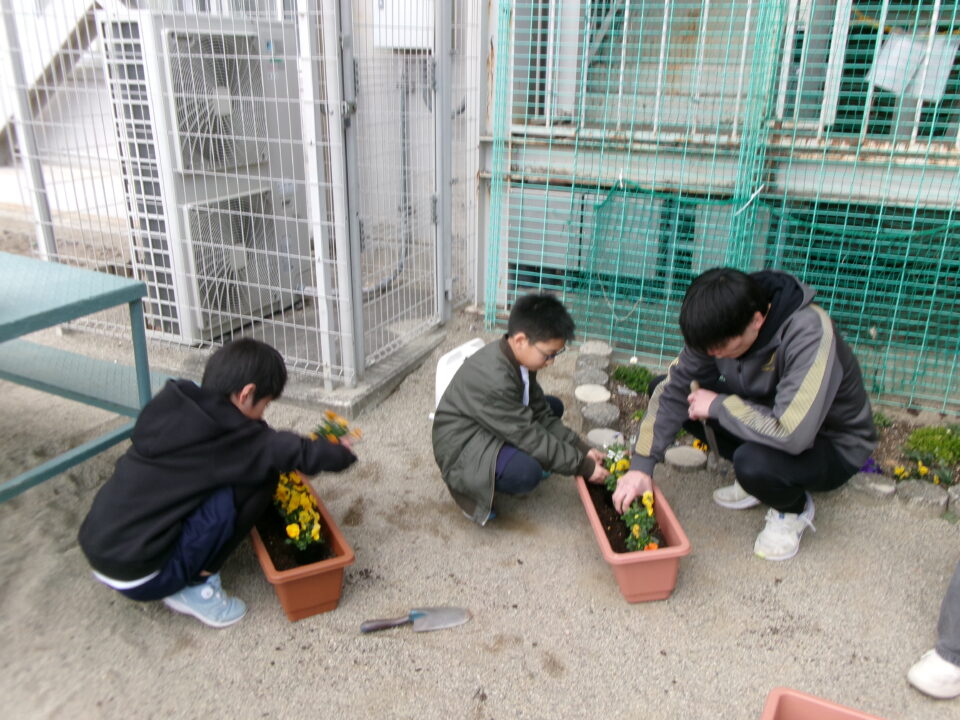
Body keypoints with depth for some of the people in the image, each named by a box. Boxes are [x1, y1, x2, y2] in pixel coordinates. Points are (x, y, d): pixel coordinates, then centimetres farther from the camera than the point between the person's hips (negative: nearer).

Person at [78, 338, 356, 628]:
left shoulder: (173, 406, 3)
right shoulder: (227, 434, -18)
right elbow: (298, 453, -11)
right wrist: (343, 453, 10)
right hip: (140, 577, -8)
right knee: (259, 478, -11)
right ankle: (194, 587, -1)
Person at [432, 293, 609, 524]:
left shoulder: (519, 357, -7)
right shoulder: (493, 379, -34)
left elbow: (540, 411, 2)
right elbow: (530, 436, -28)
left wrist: (582, 449, -5)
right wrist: (583, 466, -20)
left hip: (493, 428, 10)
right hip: (463, 446, -10)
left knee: (553, 406, 11)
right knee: (526, 472, -34)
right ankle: (476, 489, -4)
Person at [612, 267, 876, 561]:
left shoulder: (810, 335, -35)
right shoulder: (722, 326, -16)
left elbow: (792, 435, -41)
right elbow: (674, 388, -12)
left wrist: (718, 405, -28)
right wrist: (642, 466, -19)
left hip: (834, 447, -6)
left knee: (754, 461, -38)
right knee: (665, 389, -7)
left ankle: (794, 508, -1)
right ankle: (755, 479, 7)